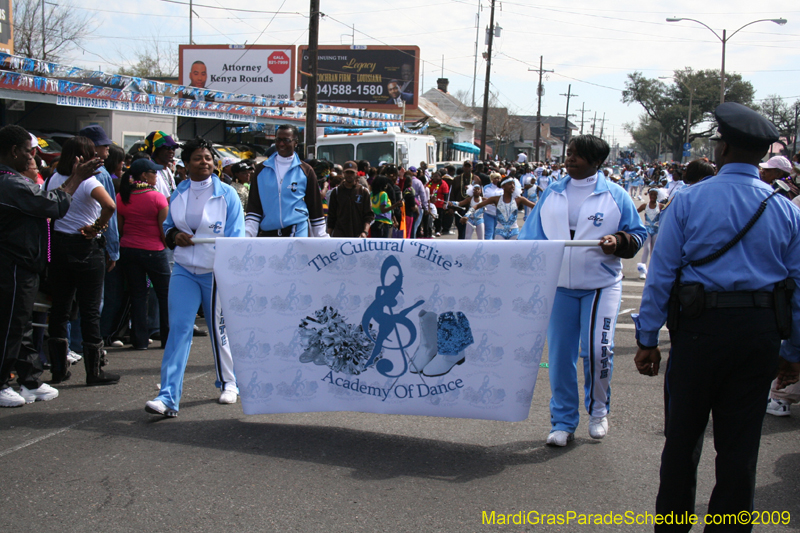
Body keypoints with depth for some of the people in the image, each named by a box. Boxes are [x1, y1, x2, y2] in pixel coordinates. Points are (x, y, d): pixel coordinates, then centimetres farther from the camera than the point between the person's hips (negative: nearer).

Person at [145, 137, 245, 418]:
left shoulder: (226, 194, -2)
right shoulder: (178, 194, 8)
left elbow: (236, 236, -4)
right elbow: (167, 225, 20)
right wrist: (174, 235, -5)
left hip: (216, 272, -2)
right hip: (184, 270, 2)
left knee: (220, 329, 11)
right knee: (178, 328, -8)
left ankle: (229, 383, 32)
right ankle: (168, 397, -11)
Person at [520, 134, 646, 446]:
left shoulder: (615, 196, 1)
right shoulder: (552, 194, 9)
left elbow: (638, 235, 4)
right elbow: (531, 236, 12)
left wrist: (619, 242, -17)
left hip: (602, 286, -3)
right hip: (558, 286, 3)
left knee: (597, 350, -13)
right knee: (560, 354, 3)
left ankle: (598, 410, 14)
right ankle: (563, 422, 16)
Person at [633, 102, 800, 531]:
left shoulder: (688, 201, -4)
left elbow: (661, 274, -6)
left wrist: (647, 339, 0)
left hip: (701, 326, -2)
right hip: (761, 331, 2)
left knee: (683, 434, 12)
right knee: (741, 441, 10)